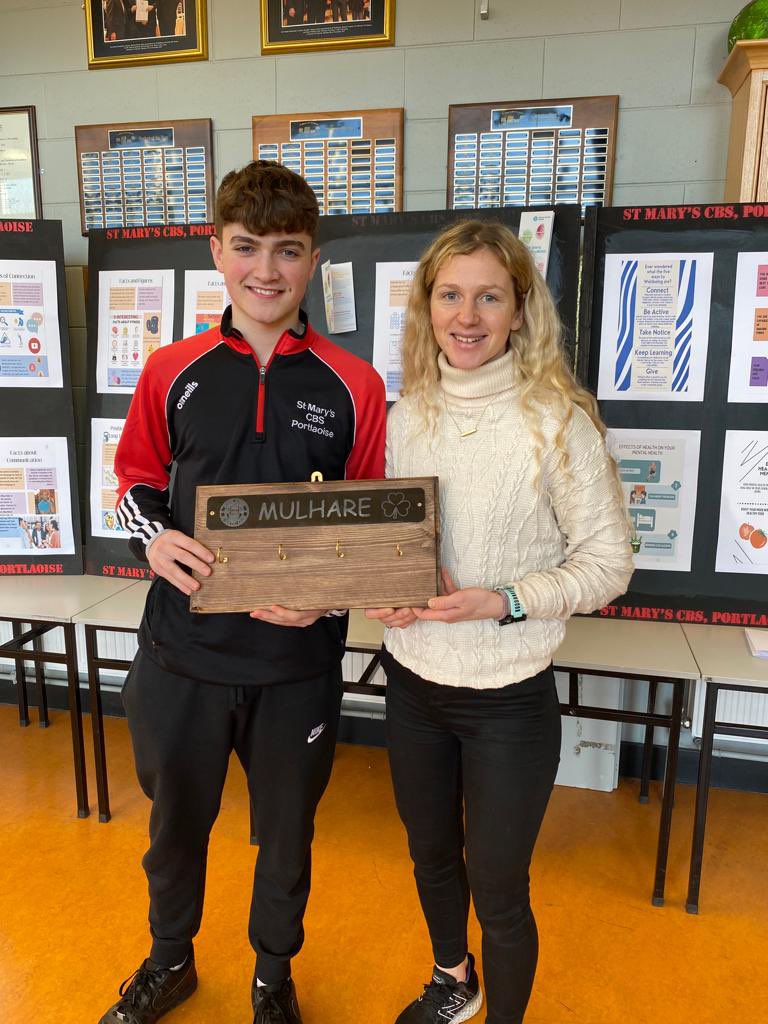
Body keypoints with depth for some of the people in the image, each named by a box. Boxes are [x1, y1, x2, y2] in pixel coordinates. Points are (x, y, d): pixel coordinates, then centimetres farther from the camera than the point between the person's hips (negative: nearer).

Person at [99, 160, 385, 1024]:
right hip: (182, 653, 2)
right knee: (176, 818, 23)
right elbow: (135, 481, 9)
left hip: (298, 662, -1)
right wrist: (152, 538, -12)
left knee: (287, 831, 20)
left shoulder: (353, 386, -6)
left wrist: (329, 594, -18)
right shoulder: (172, 372, -1)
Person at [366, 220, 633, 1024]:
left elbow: (607, 564, -11)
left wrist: (502, 602, -24)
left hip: (508, 697, -5)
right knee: (430, 854, 25)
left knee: (496, 887, 11)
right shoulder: (406, 415, -1)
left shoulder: (557, 420, -15)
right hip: (413, 680, 5)